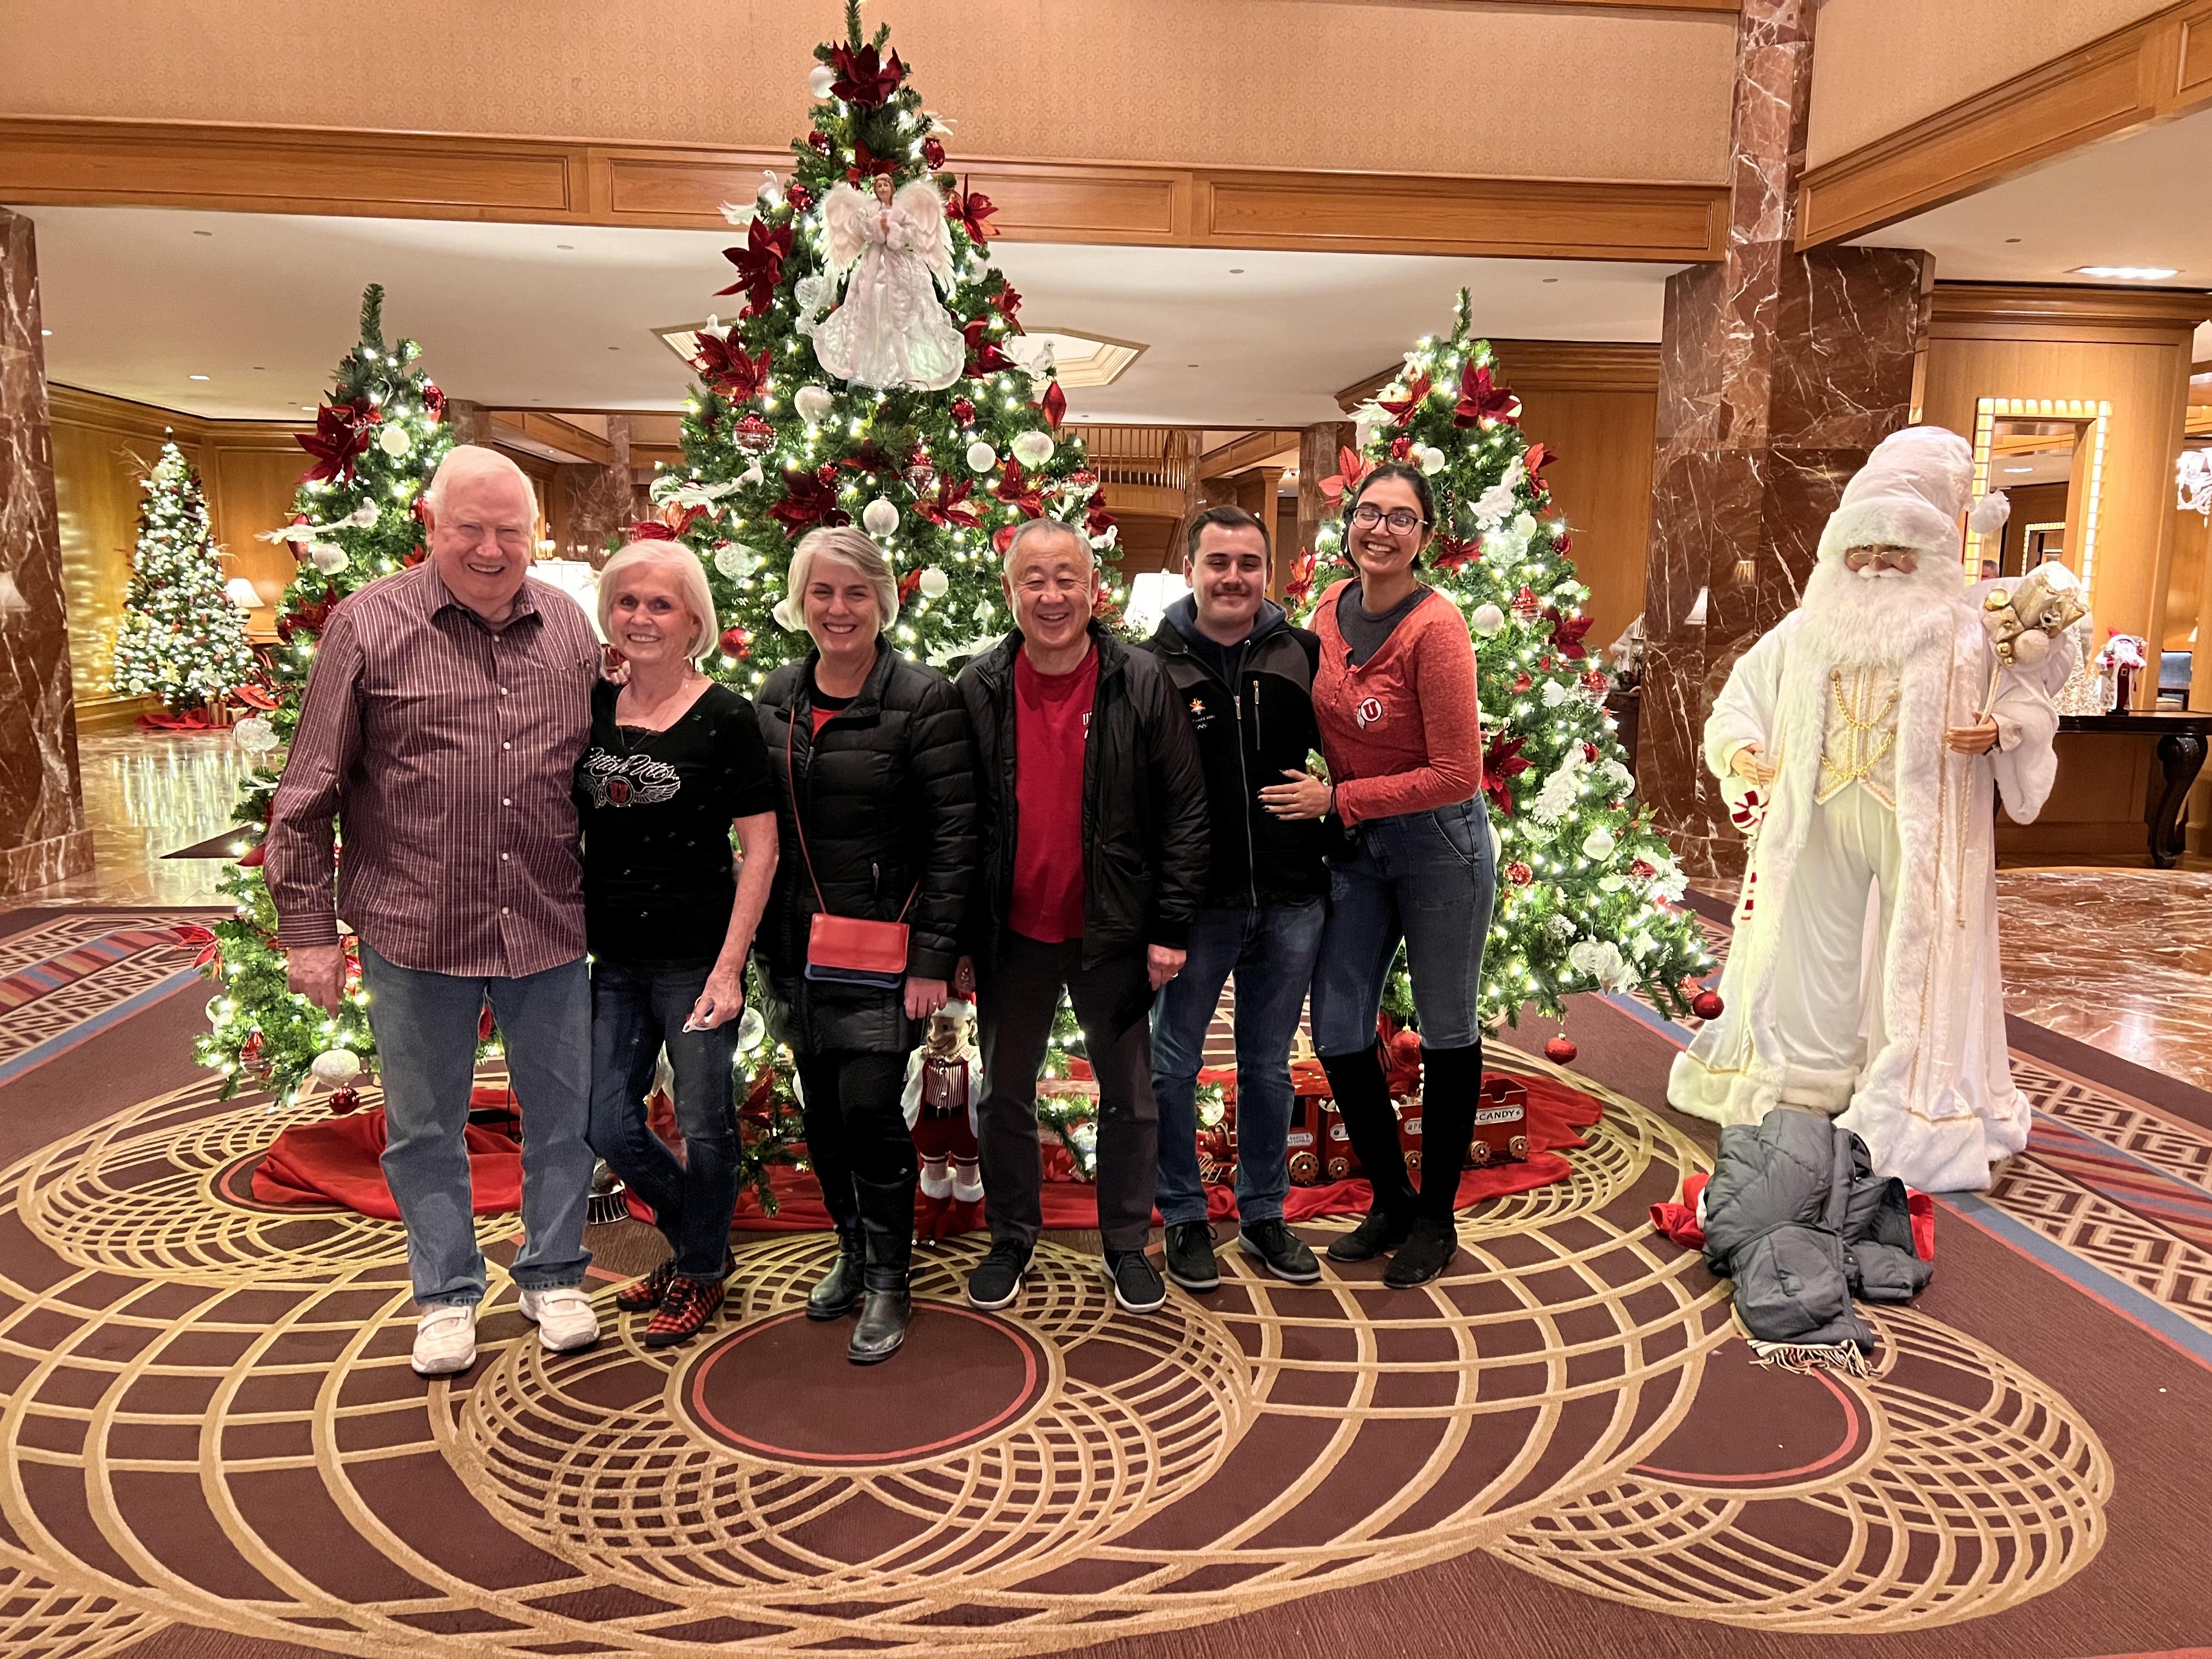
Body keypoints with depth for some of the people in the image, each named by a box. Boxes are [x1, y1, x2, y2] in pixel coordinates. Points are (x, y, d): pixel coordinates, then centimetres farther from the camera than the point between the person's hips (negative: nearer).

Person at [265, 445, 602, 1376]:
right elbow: (310, 791, -2)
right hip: (414, 929, -2)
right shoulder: (368, 625, -5)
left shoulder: (571, 628, 5)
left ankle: (553, 1278, 32)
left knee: (562, 1113, 12)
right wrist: (306, 925, -4)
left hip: (549, 926, 2)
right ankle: (447, 1297, 31)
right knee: (425, 1126, 12)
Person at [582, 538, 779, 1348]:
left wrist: (728, 968, -14)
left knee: (703, 1123, 4)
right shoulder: (589, 709, 5)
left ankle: (701, 1273, 28)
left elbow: (761, 849, -10)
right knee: (607, 1125, 9)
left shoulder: (725, 717, -9)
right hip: (615, 957, 5)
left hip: (698, 955, -5)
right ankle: (692, 1240, 34)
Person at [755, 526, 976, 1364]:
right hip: (797, 946, 6)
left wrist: (933, 957, -15)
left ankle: (888, 1281, 15)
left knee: (870, 1108, -5)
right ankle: (853, 1249, 35)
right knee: (821, 1111, 13)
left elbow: (953, 836, -12)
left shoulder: (924, 699, -10)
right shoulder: (777, 697, 7)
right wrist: (763, 942, 11)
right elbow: (761, 824, 14)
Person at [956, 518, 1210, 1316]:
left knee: (1129, 1096, 12)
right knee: (1005, 1094, 15)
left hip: (1112, 930, -1)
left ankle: (1127, 1242, 32)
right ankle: (1011, 1238, 35)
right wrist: (957, 938, 0)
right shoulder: (978, 690, -4)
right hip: (1012, 934, 2)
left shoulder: (1142, 684, -9)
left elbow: (1185, 811, -7)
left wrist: (1170, 927, -10)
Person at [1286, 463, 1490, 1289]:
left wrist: (1338, 800, -18)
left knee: (1446, 1032, 10)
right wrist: (1318, 794, 1)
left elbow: (1456, 774, -22)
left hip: (1438, 843, -6)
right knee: (1338, 1033, 8)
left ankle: (1436, 1219, 26)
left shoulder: (1434, 628, -20)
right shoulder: (1331, 608, -1)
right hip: (1352, 848, 6)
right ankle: (1390, 1201, 29)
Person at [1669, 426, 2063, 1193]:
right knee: (1817, 950, 12)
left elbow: (2032, 687, 2)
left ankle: (1919, 1111, 12)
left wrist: (2003, 729, -18)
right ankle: (1806, 1083, 27)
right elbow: (1746, 692, 12)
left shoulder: (1963, 629, 0)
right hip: (1821, 819, 3)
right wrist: (1742, 751, -4)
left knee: (1917, 963, 1)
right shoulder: (1809, 628, 7)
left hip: (1919, 824, -3)